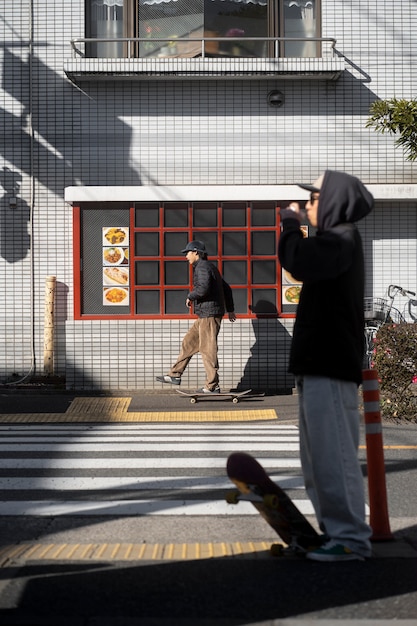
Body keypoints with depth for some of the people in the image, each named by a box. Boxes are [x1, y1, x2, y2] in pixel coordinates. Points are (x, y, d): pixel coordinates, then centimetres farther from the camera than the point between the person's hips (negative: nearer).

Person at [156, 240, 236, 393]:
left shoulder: (202, 267, -11)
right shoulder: (210, 267, 20)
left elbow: (203, 288, -28)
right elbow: (226, 289, 25)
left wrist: (190, 297, -9)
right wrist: (230, 310, 29)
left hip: (209, 314, -10)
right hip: (205, 315, 10)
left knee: (207, 349, -8)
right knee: (189, 342, 14)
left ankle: (212, 386, -5)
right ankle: (175, 375, 18)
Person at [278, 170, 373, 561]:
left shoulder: (341, 240, -12)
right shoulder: (334, 241, 20)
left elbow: (300, 264, -27)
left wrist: (290, 222, -12)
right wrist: (293, 225, 12)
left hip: (329, 369, -11)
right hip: (317, 366, 11)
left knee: (333, 455, -9)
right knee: (318, 457, 14)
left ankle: (351, 538, -5)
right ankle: (335, 530, 20)